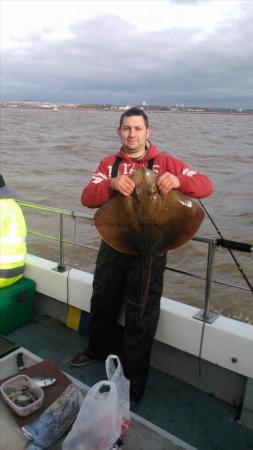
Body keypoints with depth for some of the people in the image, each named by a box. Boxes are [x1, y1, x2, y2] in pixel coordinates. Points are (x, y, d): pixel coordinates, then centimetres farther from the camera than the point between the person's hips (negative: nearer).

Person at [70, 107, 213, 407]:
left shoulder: (164, 162, -5)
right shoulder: (108, 164, 4)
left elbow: (206, 186, -12)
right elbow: (87, 198, -10)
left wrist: (178, 180, -33)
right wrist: (111, 184, -30)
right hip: (113, 245, 4)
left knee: (140, 318, 5)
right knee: (102, 303, 21)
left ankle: (133, 385, 24)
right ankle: (97, 350, 50)